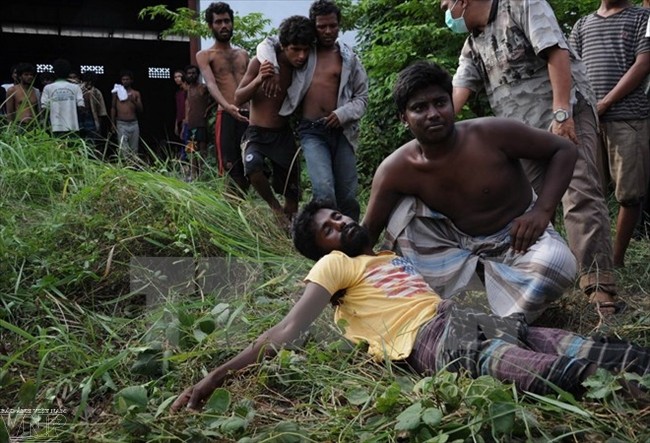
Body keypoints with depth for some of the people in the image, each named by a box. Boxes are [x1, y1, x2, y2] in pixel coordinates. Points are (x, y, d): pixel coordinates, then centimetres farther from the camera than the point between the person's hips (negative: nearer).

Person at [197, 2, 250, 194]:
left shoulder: (243, 54, 21)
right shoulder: (204, 55, 6)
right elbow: (211, 84, -12)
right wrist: (227, 106, -31)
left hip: (250, 116, 5)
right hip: (226, 116, -4)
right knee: (230, 170, -11)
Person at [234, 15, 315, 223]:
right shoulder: (261, 63, -13)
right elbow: (238, 99, -12)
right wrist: (258, 80, -28)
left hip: (284, 135, 3)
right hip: (257, 134, -3)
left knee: (292, 199, 5)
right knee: (253, 167, -35)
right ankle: (275, 207, -7)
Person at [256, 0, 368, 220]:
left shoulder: (349, 58, 12)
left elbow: (362, 97, 12)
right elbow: (267, 44, 15)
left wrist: (343, 114, -8)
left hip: (341, 131, 2)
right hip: (312, 131, -2)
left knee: (348, 196, 2)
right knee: (324, 190, -20)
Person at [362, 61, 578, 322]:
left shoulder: (492, 134, -24)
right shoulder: (395, 170, -18)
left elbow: (564, 150, -13)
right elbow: (368, 231, -10)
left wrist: (542, 210, -26)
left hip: (517, 237, -2)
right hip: (458, 242, 2)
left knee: (558, 263, -35)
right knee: (401, 209, -19)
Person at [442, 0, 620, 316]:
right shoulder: (472, 46, 15)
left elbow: (557, 54, -15)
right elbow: (457, 91, 4)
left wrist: (562, 113, -23)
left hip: (566, 115, -7)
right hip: (522, 132, 7)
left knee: (580, 197, -16)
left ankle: (599, 288, -20)